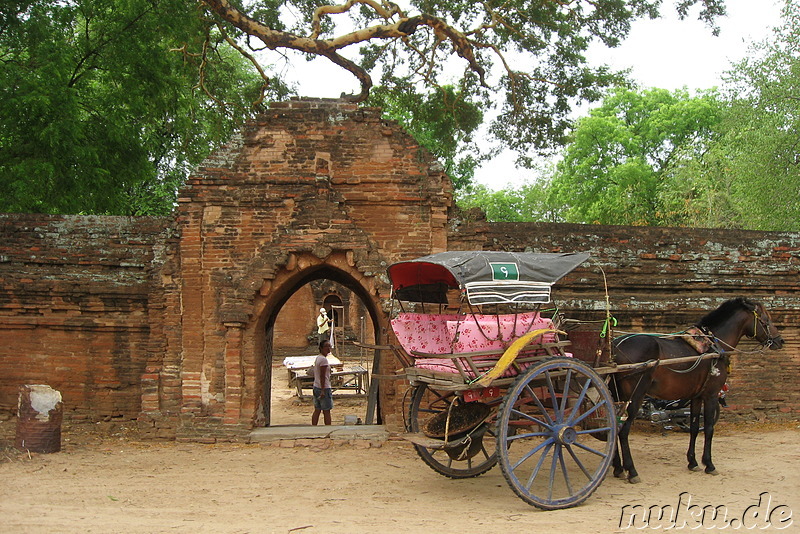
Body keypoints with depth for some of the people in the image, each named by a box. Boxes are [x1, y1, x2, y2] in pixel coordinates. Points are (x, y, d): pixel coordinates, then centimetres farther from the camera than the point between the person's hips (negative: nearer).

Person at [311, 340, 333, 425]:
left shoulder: (317, 358, 12)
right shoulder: (323, 359, -16)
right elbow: (322, 376, -20)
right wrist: (323, 390, -20)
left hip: (316, 387, 9)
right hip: (324, 388, -9)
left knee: (317, 410, 11)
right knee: (326, 411, -1)